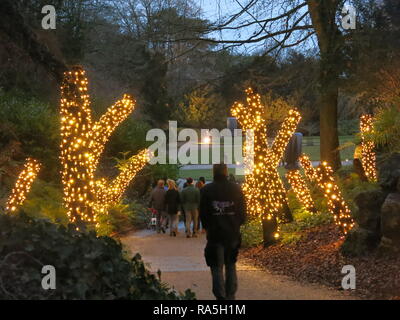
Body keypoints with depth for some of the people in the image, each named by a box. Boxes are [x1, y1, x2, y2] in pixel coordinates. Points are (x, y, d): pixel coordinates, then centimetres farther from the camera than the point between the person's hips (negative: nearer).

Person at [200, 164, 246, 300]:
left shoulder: (206, 190, -8)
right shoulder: (236, 189, -3)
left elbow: (202, 213, -3)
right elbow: (243, 212, 2)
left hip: (215, 235, -2)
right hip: (233, 234, 3)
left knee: (217, 268, 3)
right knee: (231, 266, 16)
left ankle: (221, 297, -4)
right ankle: (230, 296, 18)